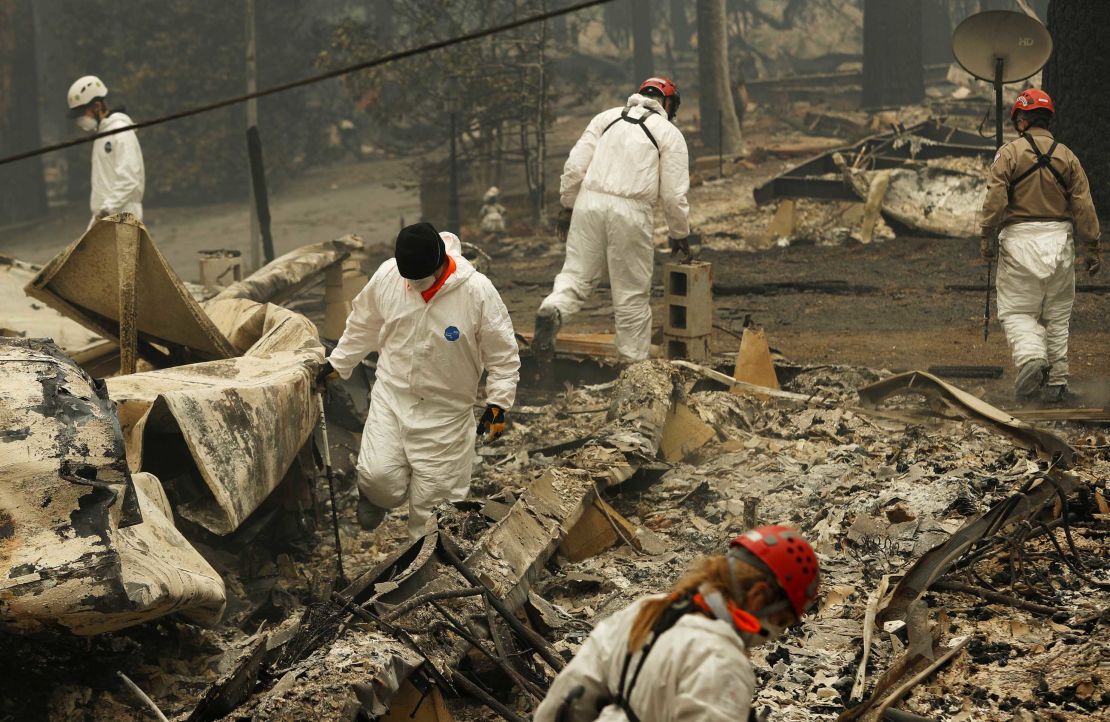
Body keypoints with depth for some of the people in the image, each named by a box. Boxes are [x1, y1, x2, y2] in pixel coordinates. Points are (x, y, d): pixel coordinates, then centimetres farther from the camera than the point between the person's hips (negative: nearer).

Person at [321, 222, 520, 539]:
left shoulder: (478, 292, -20)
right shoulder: (387, 275, -12)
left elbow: (503, 354, -9)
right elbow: (363, 324, 8)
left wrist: (498, 403, -13)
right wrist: (338, 363, 14)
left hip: (446, 411, -2)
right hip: (391, 394, 2)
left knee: (433, 495, 2)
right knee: (378, 476, -12)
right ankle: (376, 495, 25)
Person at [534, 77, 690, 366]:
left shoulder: (607, 117, 15)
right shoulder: (669, 133, 6)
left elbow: (575, 165, 9)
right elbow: (674, 193, 2)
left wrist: (567, 206, 18)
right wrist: (679, 234, 14)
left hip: (589, 201, 3)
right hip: (631, 212, -3)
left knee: (577, 273, 10)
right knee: (633, 293, 7)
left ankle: (552, 311, -20)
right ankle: (634, 363, 12)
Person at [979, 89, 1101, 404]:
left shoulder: (1009, 153, -2)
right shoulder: (1067, 156, 7)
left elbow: (995, 198, -12)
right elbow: (1083, 206, 4)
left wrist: (987, 236, -6)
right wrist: (1093, 247, 7)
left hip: (1020, 239, -3)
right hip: (1059, 239, 3)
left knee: (1016, 310, 2)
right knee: (1057, 315, 12)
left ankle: (1031, 357, -25)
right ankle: (1056, 381, 12)